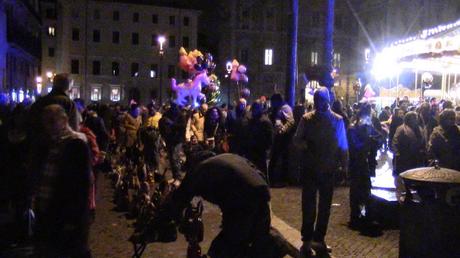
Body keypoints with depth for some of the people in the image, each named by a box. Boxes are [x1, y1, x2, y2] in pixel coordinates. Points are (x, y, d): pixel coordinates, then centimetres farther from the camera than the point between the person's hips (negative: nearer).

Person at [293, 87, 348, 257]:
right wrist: (305, 145, -19)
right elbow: (297, 139, 3)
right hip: (309, 168, -1)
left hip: (329, 170, 1)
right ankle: (307, 240, 14)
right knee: (308, 205, 2)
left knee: (325, 206, 11)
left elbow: (343, 146, 5)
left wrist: (345, 168, 2)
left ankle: (319, 238, 26)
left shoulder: (337, 120, 1)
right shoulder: (306, 119, 0)